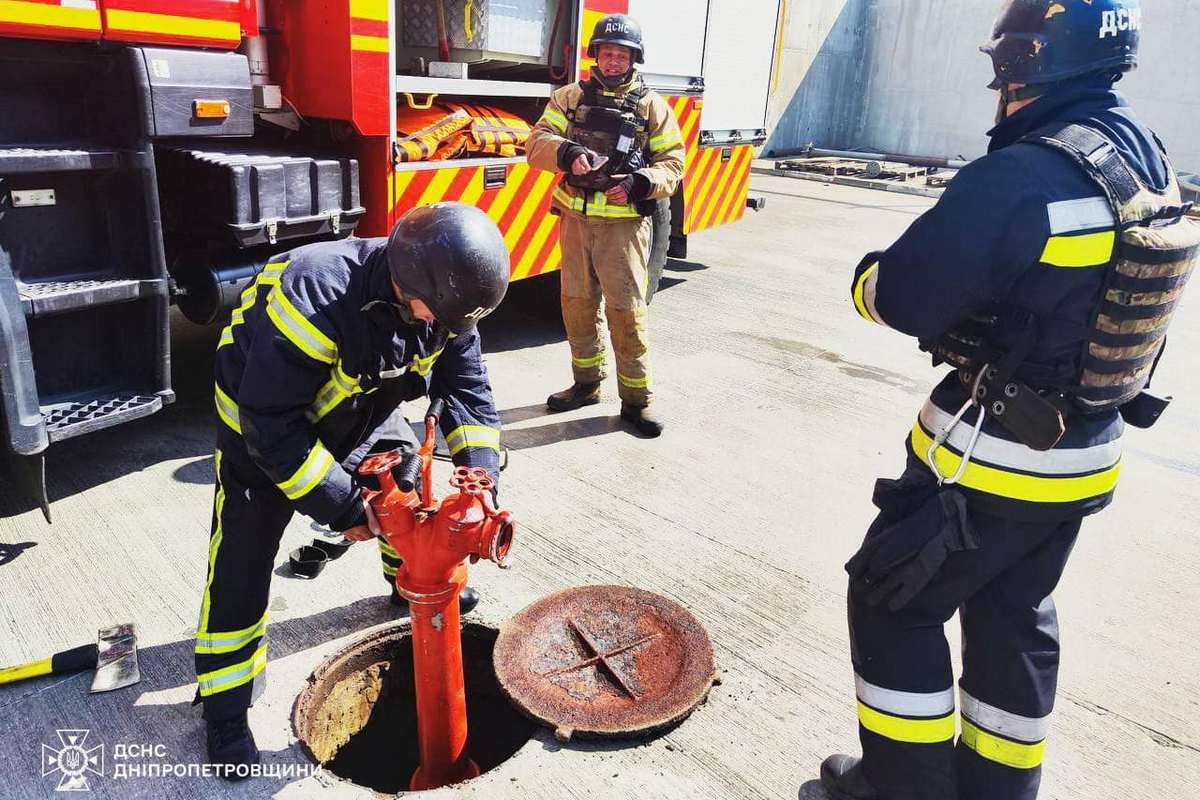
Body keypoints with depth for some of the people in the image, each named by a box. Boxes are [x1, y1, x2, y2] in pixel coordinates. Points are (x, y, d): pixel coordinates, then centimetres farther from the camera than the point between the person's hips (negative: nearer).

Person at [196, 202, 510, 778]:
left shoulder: (441, 296, -22)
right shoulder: (314, 297, -42)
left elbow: (466, 384, -13)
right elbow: (271, 425, -35)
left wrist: (480, 472, -27)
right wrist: (340, 505, -32)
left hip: (363, 411, 6)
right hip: (264, 421, -6)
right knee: (242, 563, -6)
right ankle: (225, 709, 9)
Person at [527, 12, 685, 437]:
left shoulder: (652, 106, 3)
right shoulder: (570, 98, 8)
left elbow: (672, 163, 2)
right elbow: (538, 142, -2)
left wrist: (640, 183, -17)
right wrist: (568, 153, -23)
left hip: (624, 224, -3)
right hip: (576, 219, 3)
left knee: (627, 310, -5)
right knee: (577, 303, 11)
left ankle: (636, 399, 4)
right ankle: (586, 382, 28)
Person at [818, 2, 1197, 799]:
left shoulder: (1024, 177, -25)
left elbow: (902, 296, -21)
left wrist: (870, 274, 0)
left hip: (993, 456, -9)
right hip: (1085, 454, 9)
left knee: (894, 602, 10)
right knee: (1014, 618, 22)